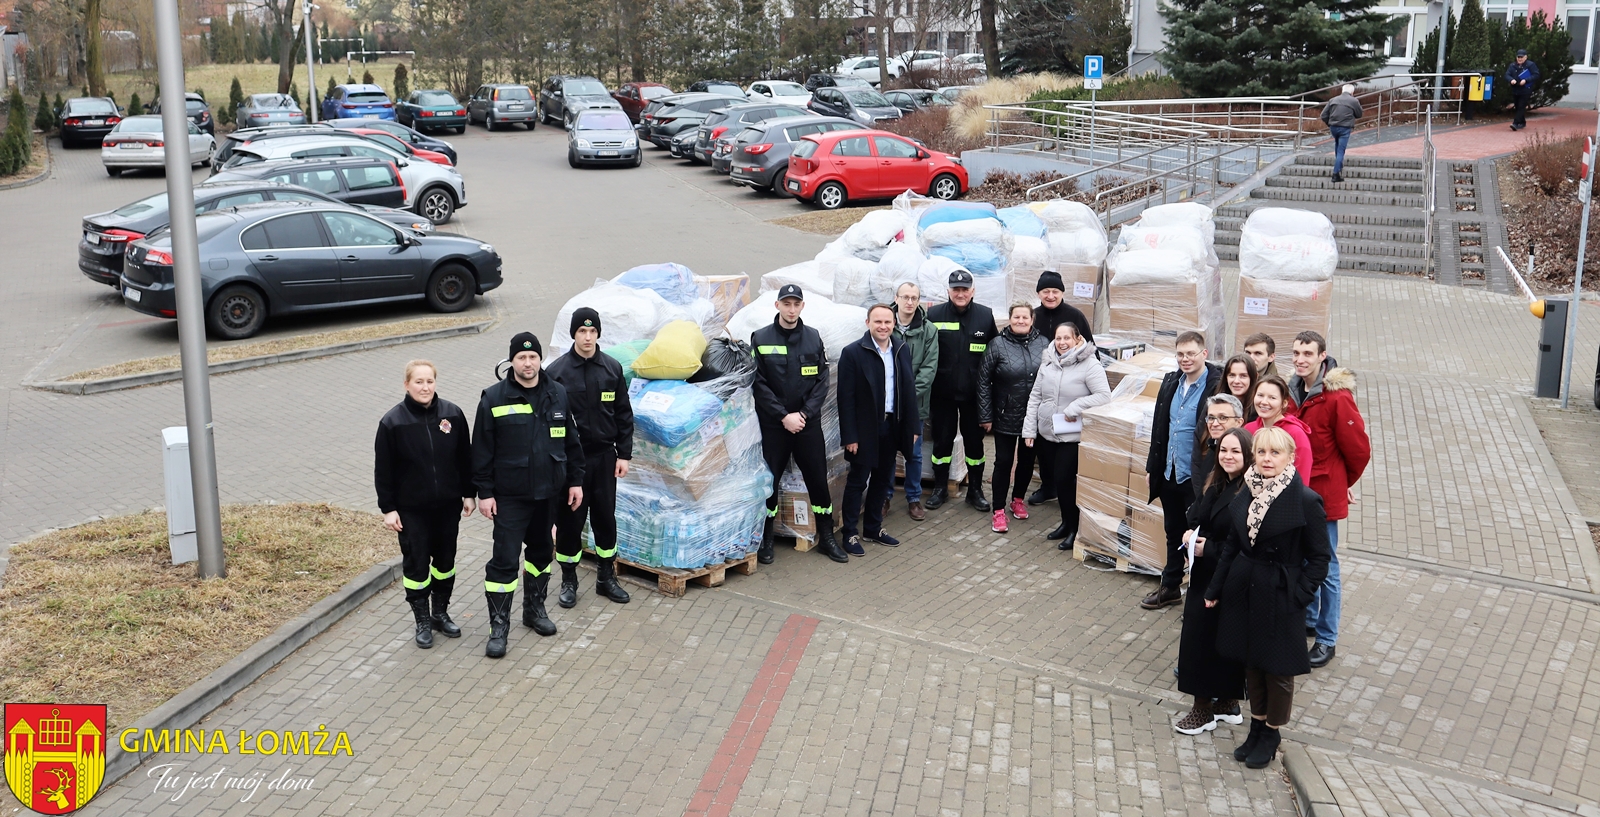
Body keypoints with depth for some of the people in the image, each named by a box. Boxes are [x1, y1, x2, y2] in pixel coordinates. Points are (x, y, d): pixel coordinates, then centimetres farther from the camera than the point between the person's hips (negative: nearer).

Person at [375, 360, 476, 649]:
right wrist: (388, 508, -7)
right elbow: (383, 470, -6)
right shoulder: (392, 422, -10)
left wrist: (469, 494, 6)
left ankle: (441, 612, 31)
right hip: (412, 508, -3)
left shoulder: (453, 414, -3)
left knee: (445, 559, 14)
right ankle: (422, 621, 19)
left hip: (448, 505, 3)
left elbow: (465, 458, 5)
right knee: (416, 563, 4)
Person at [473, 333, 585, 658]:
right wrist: (484, 492, -9)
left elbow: (571, 442, 10)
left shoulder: (557, 394, 3)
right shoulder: (494, 398, -8)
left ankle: (535, 608, 35)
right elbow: (482, 450, -6)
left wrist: (575, 481, 8)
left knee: (541, 551, 17)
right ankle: (499, 626, 3)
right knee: (505, 559, -5)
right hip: (510, 496, -4)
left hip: (548, 491, 4)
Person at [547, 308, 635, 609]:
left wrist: (624, 454, 2)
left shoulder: (612, 369, 1)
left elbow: (624, 415, 7)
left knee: (605, 517, 11)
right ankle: (569, 581, 20)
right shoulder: (556, 372, -6)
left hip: (604, 456, 2)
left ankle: (606, 577, 26)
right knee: (569, 519, 5)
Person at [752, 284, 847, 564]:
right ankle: (765, 540, 17)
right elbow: (759, 384, -7)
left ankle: (826, 538, 18)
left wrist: (804, 413, -9)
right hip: (773, 424, -2)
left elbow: (821, 381, 3)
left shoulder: (813, 338, 5)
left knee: (818, 479, 5)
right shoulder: (761, 339, -3)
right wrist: (783, 416, -13)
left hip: (808, 422, 2)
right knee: (770, 480, 4)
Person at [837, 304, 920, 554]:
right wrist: (850, 436, -15)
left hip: (892, 426, 5)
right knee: (858, 481, 4)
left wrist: (912, 426, 5)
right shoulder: (853, 353, -12)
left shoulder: (902, 349, 4)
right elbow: (846, 398, -12)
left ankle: (874, 527, 29)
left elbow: (909, 389, 8)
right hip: (865, 428, -5)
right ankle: (850, 533, 14)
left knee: (882, 479, 15)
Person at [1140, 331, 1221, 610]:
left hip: (1197, 477, -7)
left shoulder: (1216, 386, -16)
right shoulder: (1170, 382, 7)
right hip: (1169, 472, 7)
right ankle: (1170, 587, 33)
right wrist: (1152, 466, 13)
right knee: (1173, 532, 20)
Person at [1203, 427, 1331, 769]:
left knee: (1277, 670, 9)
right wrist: (1215, 590, 10)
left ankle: (1270, 734, 27)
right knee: (1251, 664, 16)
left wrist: (1298, 598, -15)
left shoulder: (1306, 502, -15)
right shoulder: (1246, 494, 1)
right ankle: (1256, 729, 32)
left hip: (1279, 598, -5)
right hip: (1243, 591, 5)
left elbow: (1319, 558, -9)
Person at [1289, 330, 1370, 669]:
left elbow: (1359, 449, -12)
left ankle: (1327, 639, 13)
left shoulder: (1337, 397, -18)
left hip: (1324, 493, -7)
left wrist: (1346, 482, 2)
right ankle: (1307, 619, 38)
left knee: (1325, 566, 3)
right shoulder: (1294, 390, 3)